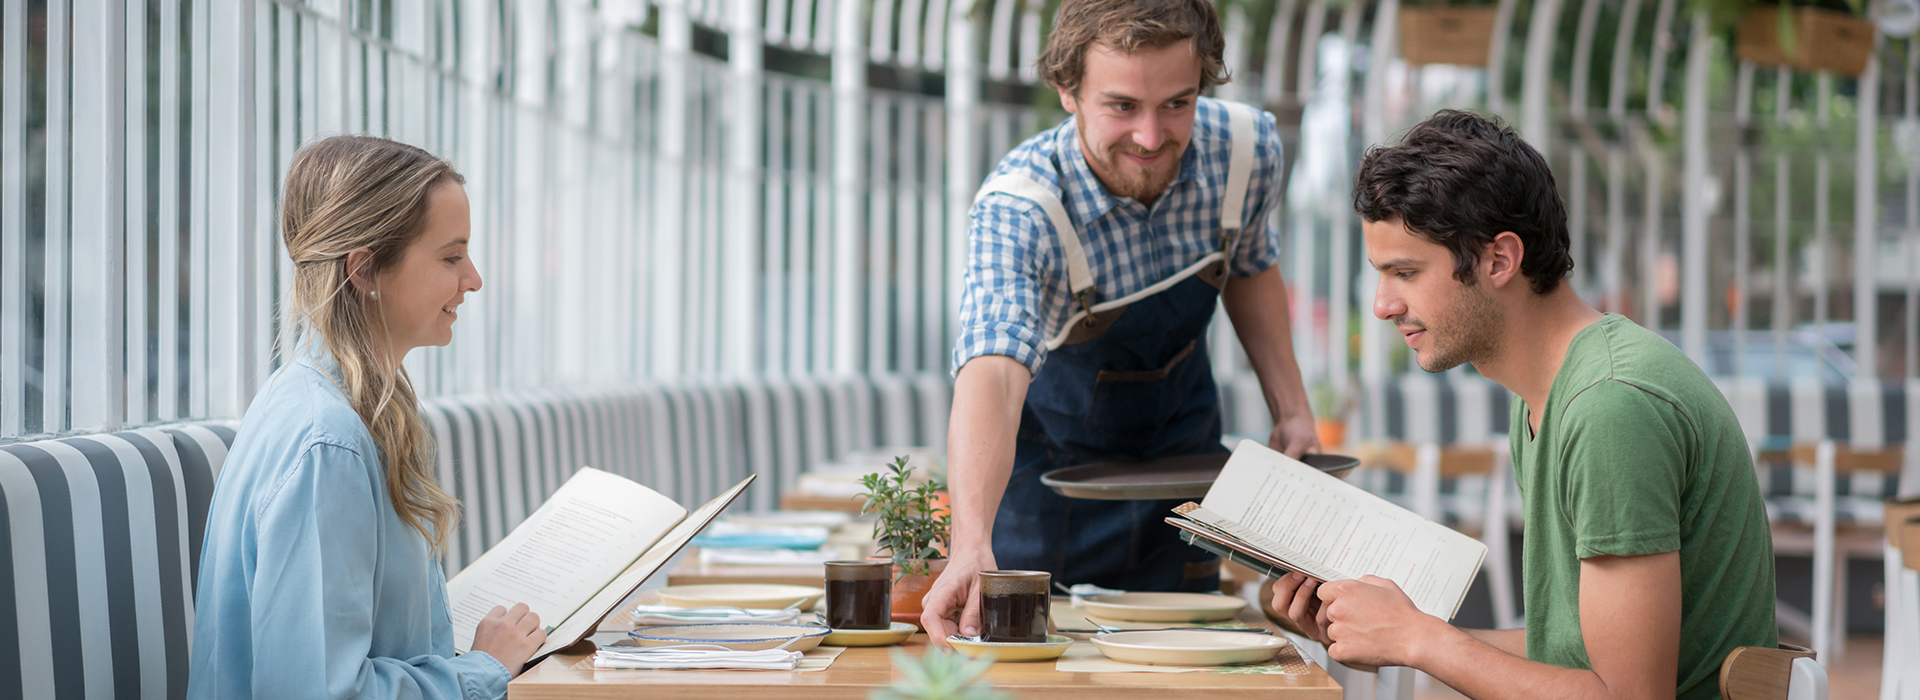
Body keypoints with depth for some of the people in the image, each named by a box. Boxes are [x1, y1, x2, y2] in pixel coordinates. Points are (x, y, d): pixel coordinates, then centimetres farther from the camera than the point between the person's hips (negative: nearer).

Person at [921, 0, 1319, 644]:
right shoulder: (1019, 209, -36)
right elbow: (991, 375, -52)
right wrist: (972, 545, -68)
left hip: (1181, 455, 4)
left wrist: (1290, 408, -5)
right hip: (1045, 463, -4)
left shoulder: (1246, 150, -21)